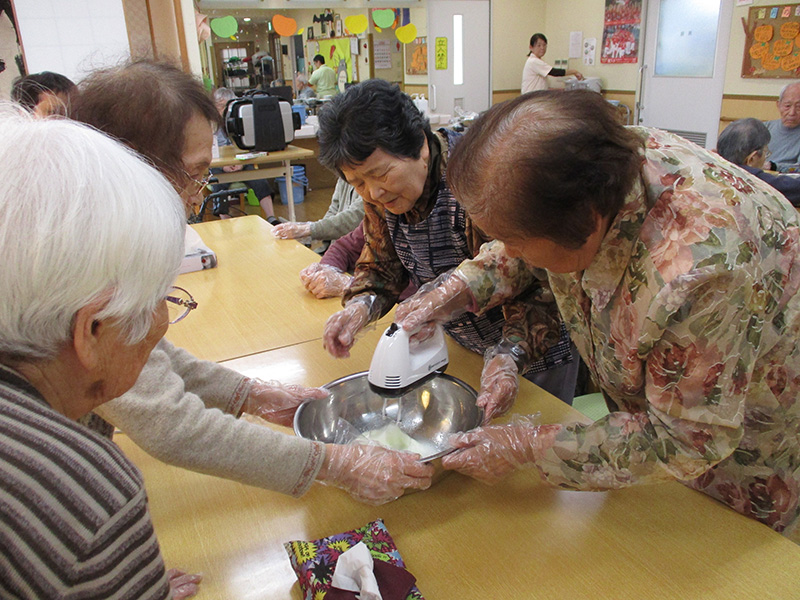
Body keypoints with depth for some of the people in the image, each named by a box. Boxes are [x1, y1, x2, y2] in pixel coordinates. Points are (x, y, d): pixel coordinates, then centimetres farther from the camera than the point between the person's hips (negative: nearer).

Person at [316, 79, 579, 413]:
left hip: (536, 349, -5)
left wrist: (508, 356, -40)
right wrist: (360, 306, -19)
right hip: (462, 347, 6)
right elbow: (382, 266, 1)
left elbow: (536, 282, -30)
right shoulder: (378, 194, -10)